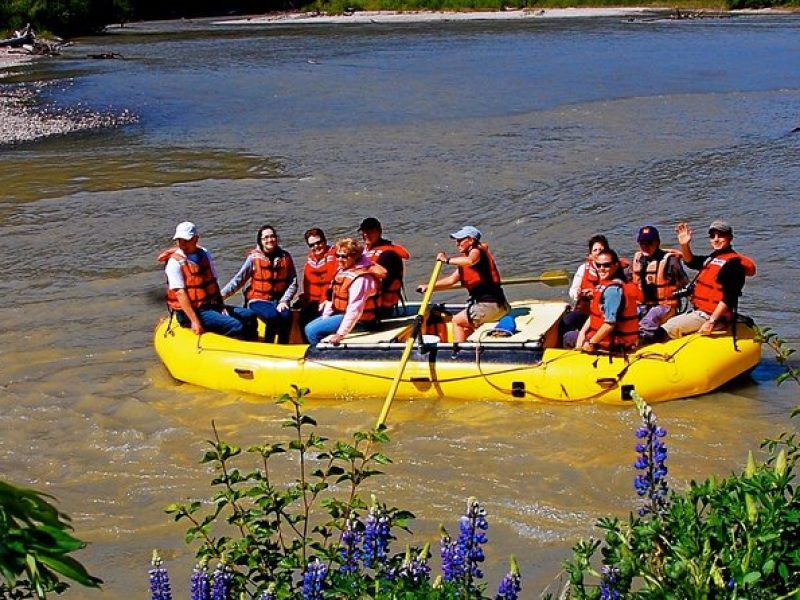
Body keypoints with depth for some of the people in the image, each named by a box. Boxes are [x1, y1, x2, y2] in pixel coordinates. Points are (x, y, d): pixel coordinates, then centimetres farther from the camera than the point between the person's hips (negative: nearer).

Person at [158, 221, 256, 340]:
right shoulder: (175, 262, -12)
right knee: (235, 326, -23)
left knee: (249, 316, 2)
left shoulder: (205, 255, 9)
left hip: (211, 306, 8)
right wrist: (194, 320, -24)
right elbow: (180, 293, -18)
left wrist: (221, 305, 2)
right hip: (189, 312, -8)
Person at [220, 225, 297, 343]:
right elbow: (238, 280, -3)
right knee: (273, 316, -32)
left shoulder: (285, 257, 7)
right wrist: (221, 295, -13)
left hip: (279, 301, 2)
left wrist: (284, 301, -9)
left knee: (286, 316, -30)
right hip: (258, 301, -2)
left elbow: (293, 283, 5)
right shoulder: (254, 258, 0)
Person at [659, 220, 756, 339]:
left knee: (669, 328, -20)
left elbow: (728, 299, -24)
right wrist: (684, 245, 7)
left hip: (715, 316, -11)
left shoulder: (733, 262, -16)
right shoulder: (713, 258, 14)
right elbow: (690, 261, 29)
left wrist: (711, 322, -28)